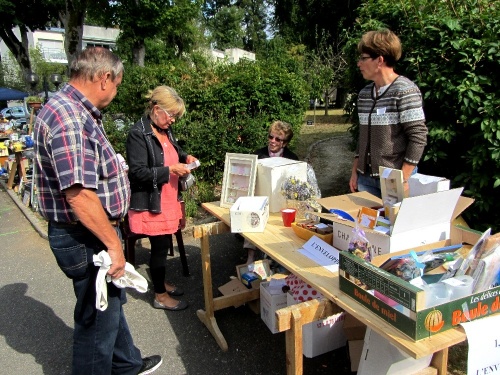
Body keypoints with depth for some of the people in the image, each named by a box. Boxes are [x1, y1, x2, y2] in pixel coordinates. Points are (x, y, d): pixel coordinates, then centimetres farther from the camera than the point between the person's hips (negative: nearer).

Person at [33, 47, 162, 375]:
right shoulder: (68, 117, -25)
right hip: (86, 238, -11)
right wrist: (113, 243, -25)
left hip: (97, 232, 11)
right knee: (98, 318, 7)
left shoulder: (80, 113, 9)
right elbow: (78, 193, -31)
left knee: (112, 303, 26)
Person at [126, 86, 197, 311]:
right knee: (159, 246, 2)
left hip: (168, 199, 8)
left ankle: (161, 283, 37)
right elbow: (137, 172, -22)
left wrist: (184, 157, 6)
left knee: (163, 243, 18)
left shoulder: (165, 130, 8)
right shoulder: (138, 134, -17)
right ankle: (160, 296, 19)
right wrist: (170, 170, -23)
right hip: (151, 203, -8)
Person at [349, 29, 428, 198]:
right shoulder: (364, 94, 9)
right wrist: (355, 171, 12)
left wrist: (403, 179, -17)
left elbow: (418, 137, -14)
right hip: (366, 177, 6)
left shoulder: (405, 91, -11)